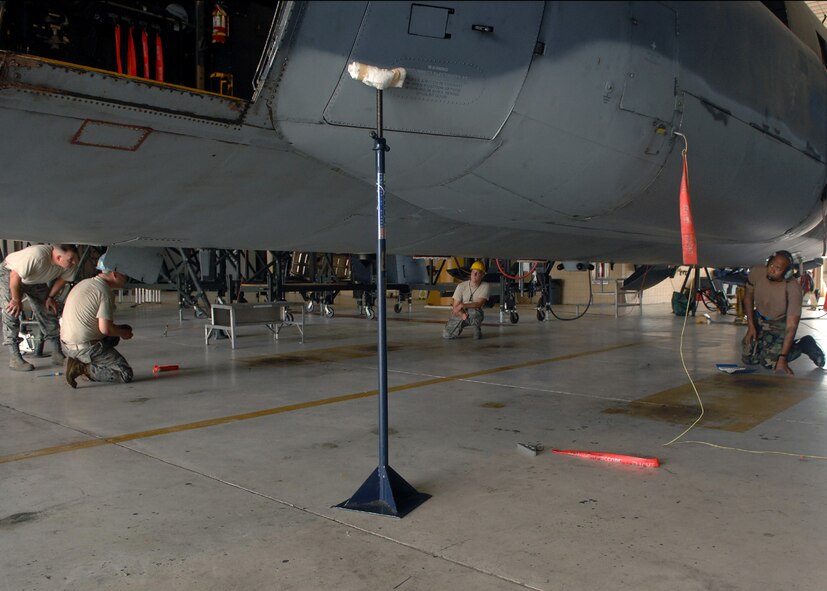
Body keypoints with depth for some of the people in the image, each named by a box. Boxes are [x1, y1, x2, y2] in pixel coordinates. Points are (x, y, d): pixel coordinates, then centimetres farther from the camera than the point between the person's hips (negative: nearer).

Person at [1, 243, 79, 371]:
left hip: (35, 280, 6)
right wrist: (16, 300, -22)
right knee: (11, 314, -13)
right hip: (9, 275, -6)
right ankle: (15, 358, -10)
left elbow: (62, 278, -2)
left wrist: (51, 297, -3)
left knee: (48, 313, 0)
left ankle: (57, 354, 7)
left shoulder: (69, 264, -24)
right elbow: (15, 276, -33)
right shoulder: (37, 256, -44)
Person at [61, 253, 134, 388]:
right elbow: (105, 329, -19)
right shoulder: (105, 292, -15)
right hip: (85, 347, -9)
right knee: (126, 374, -4)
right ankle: (83, 368, -10)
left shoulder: (85, 283, 13)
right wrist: (123, 333, 1)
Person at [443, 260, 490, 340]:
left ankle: (477, 330, -9)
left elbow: (479, 304, -22)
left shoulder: (485, 286, -12)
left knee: (474, 311, -39)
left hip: (475, 314, -2)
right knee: (446, 335, -9)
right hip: (460, 314, 2)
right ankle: (460, 328, 25)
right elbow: (455, 306, -12)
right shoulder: (461, 286, -10)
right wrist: (462, 314, -33)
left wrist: (462, 305, -33)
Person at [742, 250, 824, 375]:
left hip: (780, 324, -4)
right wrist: (751, 325, -3)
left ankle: (804, 344, 7)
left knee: (769, 363, -17)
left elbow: (791, 326, -30)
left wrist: (782, 358, -33)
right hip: (759, 319, 4)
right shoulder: (756, 272, -22)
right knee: (748, 359, -3)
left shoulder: (793, 289, -33)